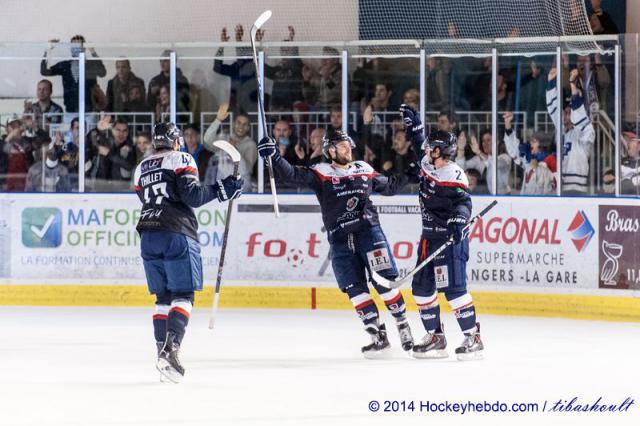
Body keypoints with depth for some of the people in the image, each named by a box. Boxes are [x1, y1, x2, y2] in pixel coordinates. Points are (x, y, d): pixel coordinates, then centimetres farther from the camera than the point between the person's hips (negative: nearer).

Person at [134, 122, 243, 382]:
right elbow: (191, 195, -12)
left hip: (148, 236, 6)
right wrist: (221, 190, -7)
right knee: (183, 295, -6)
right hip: (177, 234, -6)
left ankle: (163, 350, 8)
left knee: (163, 297, 14)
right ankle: (170, 348, -25)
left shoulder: (141, 169, 20)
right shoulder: (180, 160, 1)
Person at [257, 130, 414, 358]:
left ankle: (403, 326, 8)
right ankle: (379, 337, 3)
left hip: (369, 232, 0)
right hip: (340, 241, 0)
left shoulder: (365, 171, 12)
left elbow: (389, 187, 27)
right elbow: (291, 175, -9)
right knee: (355, 289, -3)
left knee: (385, 281, -7)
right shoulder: (321, 174, 2)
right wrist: (274, 156, -24)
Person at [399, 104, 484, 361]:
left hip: (450, 239, -10)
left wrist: (459, 219, -43)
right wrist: (412, 122, 27)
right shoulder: (427, 164, 8)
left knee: (453, 288, -16)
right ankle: (435, 337, 17)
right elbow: (419, 144, 27)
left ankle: (473, 338, -15)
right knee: (422, 287, 10)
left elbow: (463, 201, -26)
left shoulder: (453, 176, -18)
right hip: (429, 237, 10)